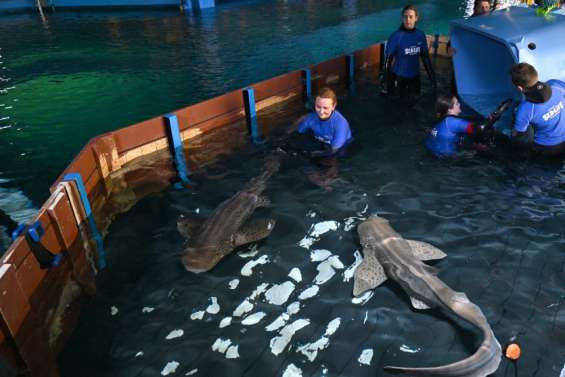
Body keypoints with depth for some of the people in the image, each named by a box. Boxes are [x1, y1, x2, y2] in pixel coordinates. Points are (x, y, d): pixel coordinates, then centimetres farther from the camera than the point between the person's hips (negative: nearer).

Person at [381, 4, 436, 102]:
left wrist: (432, 77, 8)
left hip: (415, 77, 5)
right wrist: (386, 83, -14)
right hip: (399, 77, -5)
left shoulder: (420, 35, -2)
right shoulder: (396, 36, -15)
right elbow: (388, 60, -12)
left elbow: (425, 57, 8)